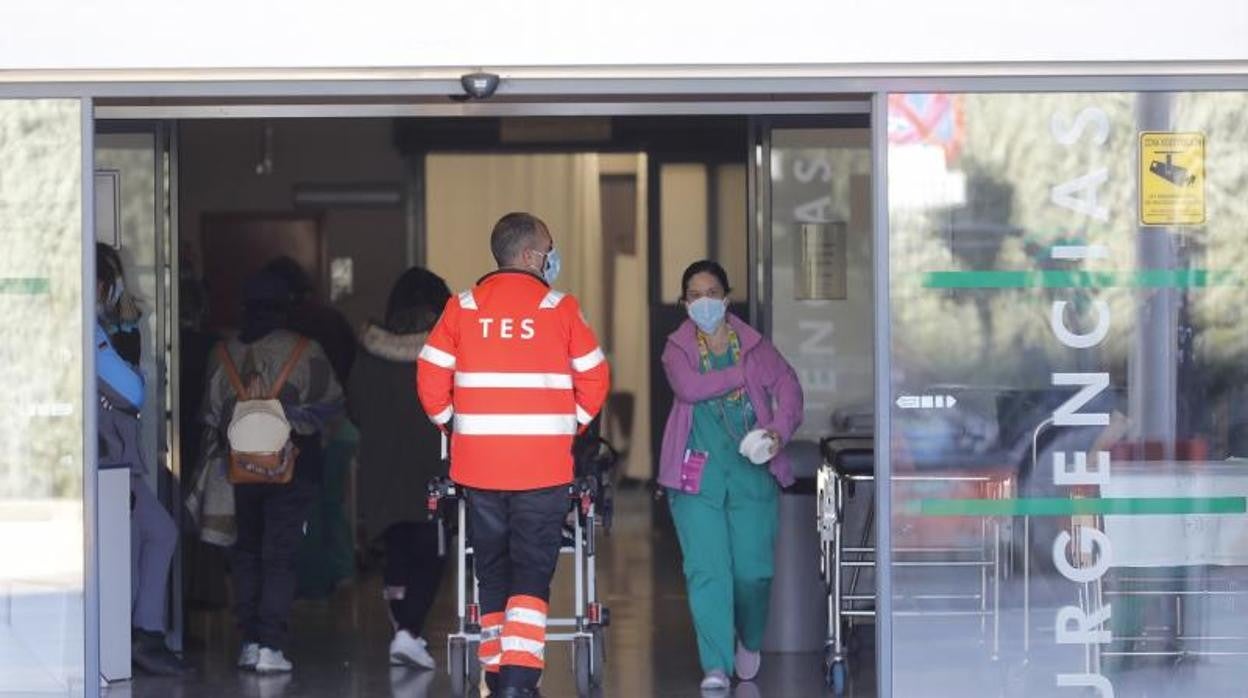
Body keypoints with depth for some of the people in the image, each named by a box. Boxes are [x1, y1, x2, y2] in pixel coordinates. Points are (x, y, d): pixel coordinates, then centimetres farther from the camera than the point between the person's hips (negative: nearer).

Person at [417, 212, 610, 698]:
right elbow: (594, 379, 0)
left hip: (477, 465, 3)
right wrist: (571, 425, 15)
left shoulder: (462, 308, 4)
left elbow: (430, 379, 1)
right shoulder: (559, 309, -2)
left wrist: (452, 423, 16)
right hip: (544, 468, -3)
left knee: (492, 571, 15)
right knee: (532, 571, -2)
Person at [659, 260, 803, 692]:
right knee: (706, 570, -10)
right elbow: (689, 387, -13)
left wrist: (779, 431, -16)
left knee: (753, 570, 0)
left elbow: (789, 388, 1)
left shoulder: (754, 346, 9)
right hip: (697, 473, -1)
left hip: (752, 470, 1)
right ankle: (716, 667, -8)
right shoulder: (678, 349, 7)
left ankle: (750, 642, 29)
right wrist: (742, 374, -9)